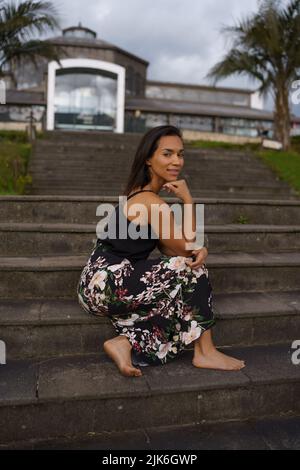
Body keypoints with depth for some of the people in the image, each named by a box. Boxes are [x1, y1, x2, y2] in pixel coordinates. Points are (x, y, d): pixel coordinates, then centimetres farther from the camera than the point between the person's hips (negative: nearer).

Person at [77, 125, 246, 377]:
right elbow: (187, 248, -9)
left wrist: (200, 249, -12)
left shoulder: (140, 193, 12)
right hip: (109, 285, -9)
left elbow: (169, 247, 8)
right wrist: (188, 200, -10)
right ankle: (205, 353, 0)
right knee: (192, 270, -9)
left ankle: (125, 342, -3)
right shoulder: (152, 203, -19)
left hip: (100, 283, 9)